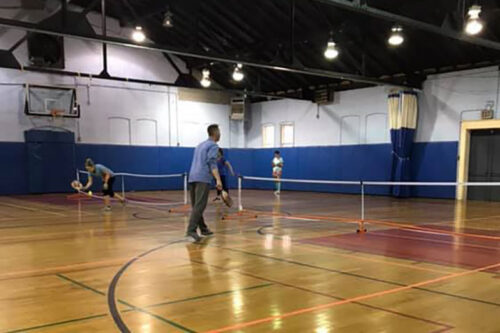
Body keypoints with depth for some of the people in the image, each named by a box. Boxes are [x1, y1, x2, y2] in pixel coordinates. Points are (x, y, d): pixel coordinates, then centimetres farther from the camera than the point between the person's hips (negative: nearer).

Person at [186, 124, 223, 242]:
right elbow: (212, 163, -14)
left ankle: (203, 229, 22)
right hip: (203, 179, -9)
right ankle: (191, 230, -26)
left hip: (192, 178, 9)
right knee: (199, 206, -15)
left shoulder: (200, 145, 25)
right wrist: (218, 180, -22)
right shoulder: (213, 146, 0)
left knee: (196, 205, 12)